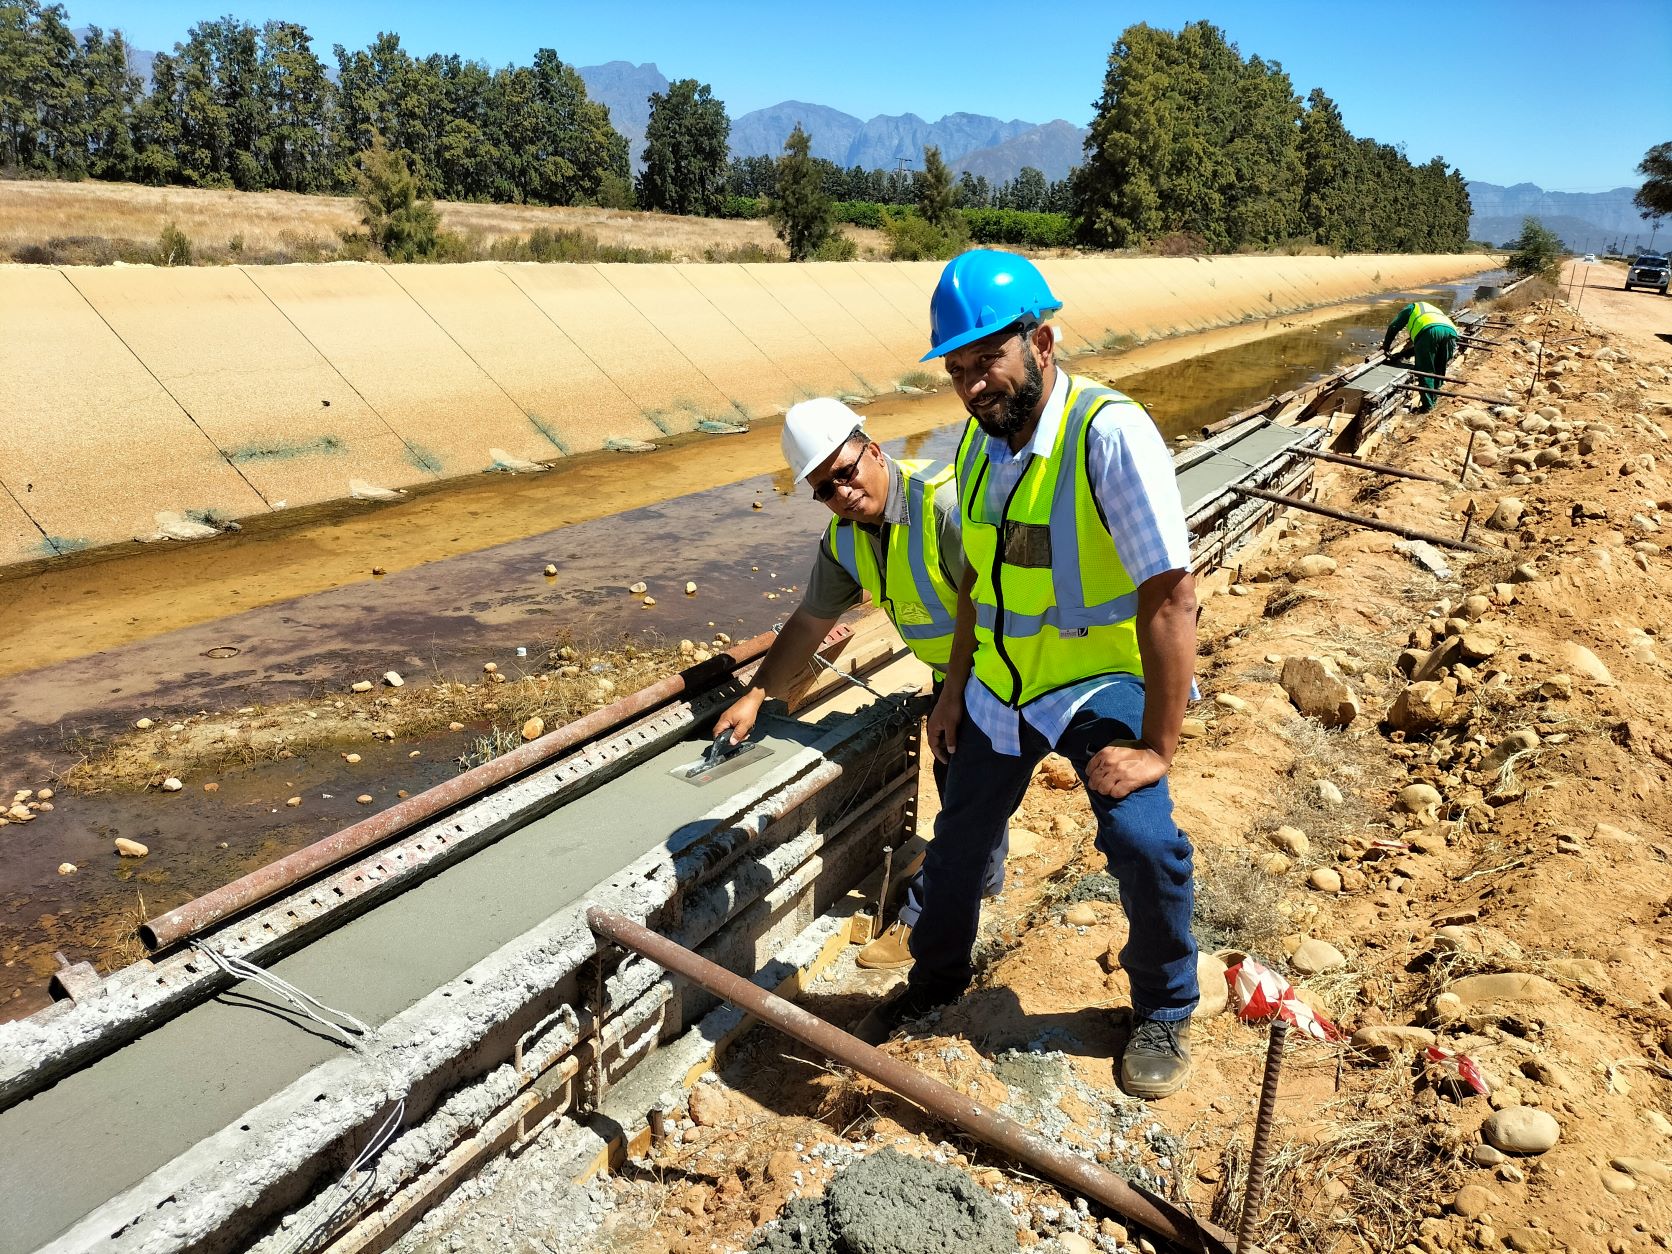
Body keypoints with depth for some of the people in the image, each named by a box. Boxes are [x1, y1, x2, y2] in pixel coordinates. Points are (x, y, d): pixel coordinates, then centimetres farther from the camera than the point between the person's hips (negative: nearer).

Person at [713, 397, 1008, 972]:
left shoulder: (944, 501, -32)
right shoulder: (843, 541, -7)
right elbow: (809, 622, 4)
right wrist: (756, 694, 3)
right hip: (952, 670, 8)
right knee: (955, 774, 21)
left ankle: (922, 916, 9)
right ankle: (982, 873, 44)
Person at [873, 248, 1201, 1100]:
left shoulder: (1111, 433, -27)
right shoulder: (981, 439, -4)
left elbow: (1170, 595, -28)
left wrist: (1156, 747, -27)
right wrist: (955, 686, 11)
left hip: (1099, 680, -6)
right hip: (1000, 681, 6)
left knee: (1142, 841, -22)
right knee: (959, 837, 15)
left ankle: (1164, 1012, 8)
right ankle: (938, 977, 43)